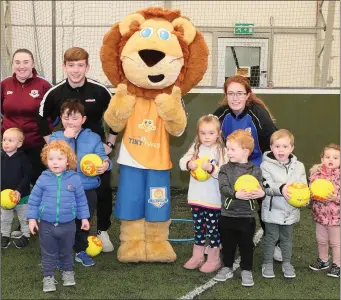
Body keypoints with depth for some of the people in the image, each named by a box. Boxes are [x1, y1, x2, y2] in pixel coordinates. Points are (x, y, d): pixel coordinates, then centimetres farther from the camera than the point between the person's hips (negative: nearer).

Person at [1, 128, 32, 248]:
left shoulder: (23, 158, -16)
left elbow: (27, 176, -17)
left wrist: (19, 190, -24)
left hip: (22, 196, -3)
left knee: (24, 218, 15)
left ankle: (26, 235, 31)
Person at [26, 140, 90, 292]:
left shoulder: (74, 179, -7)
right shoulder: (43, 179, -8)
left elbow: (81, 200, 2)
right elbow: (34, 200, -1)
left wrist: (84, 217, 5)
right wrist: (32, 218, -3)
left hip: (68, 225, 0)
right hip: (46, 225, 0)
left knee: (66, 252, 19)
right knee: (48, 253, 13)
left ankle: (68, 272, 40)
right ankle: (48, 277, 27)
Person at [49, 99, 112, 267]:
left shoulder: (94, 138, 1)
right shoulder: (56, 137, 1)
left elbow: (102, 159, -6)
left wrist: (106, 165, -29)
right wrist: (65, 138, -20)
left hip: (87, 191, 1)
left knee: (83, 223, 17)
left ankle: (81, 251, 38)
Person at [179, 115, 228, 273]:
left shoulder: (221, 151, -11)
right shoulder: (195, 147, 3)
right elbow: (182, 162, -6)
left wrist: (211, 168, -33)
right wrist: (190, 164, -26)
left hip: (214, 199, -4)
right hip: (196, 197, 4)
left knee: (213, 229, 9)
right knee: (198, 228, 18)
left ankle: (214, 259, 23)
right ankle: (197, 256, 32)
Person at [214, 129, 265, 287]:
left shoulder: (255, 170, -3)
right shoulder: (225, 169, -1)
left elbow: (259, 190, -10)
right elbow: (223, 188, -15)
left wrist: (260, 193, -34)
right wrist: (236, 194, -32)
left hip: (247, 216, -1)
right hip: (227, 214, 1)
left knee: (246, 244, 9)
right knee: (227, 243, 14)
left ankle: (246, 270, 24)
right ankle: (227, 268, 30)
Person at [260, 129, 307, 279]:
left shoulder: (298, 166, 1)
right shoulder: (266, 165, -10)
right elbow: (266, 187, -17)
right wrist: (281, 188, -32)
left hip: (291, 210, 3)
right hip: (272, 209, -3)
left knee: (287, 237, 18)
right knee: (271, 237, 9)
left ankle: (287, 262, 34)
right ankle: (268, 263, 26)